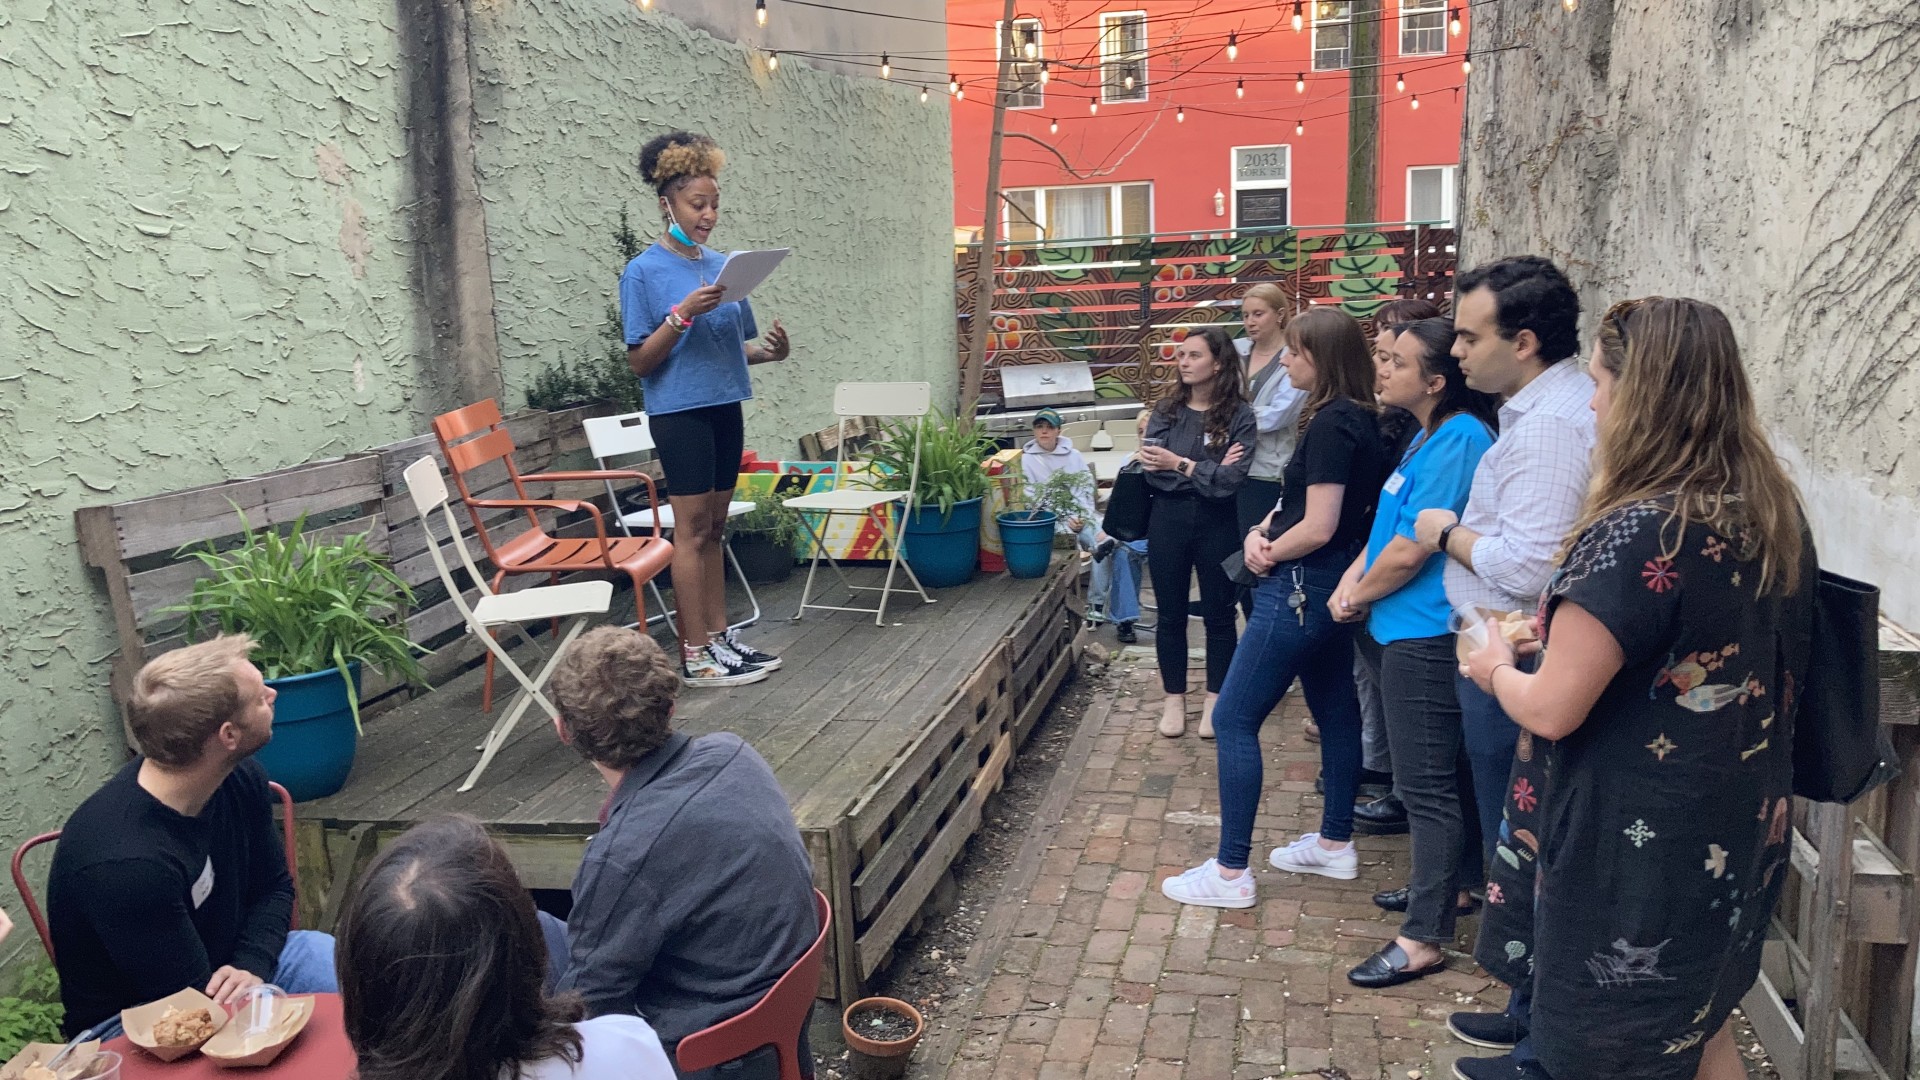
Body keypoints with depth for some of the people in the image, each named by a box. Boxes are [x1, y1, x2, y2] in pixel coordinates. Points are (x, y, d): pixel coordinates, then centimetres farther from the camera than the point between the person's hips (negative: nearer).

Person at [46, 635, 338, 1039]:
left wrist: (251, 966, -13)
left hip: (227, 961, 7)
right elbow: (191, 1001, -22)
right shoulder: (126, 863, -32)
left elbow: (273, 886, 5)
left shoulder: (240, 780, -9)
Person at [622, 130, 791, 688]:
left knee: (714, 527, 11)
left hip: (725, 407, 6)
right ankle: (695, 656, 1)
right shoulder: (644, 272, -6)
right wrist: (682, 314, -22)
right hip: (680, 411, -6)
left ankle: (720, 636, 18)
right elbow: (639, 361, -10)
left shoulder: (723, 265, 11)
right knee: (692, 530, -4)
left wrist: (771, 350, -4)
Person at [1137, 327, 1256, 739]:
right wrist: (1207, 470, -17)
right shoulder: (1165, 410, 3)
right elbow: (1151, 468, -10)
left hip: (1217, 523, -2)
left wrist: (1180, 464, -15)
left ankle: (1214, 700, 24)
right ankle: (1174, 699, 25)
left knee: (1218, 614, 10)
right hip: (1168, 519, 3)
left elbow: (1231, 480, -16)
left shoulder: (1239, 415, -6)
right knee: (1171, 614, 11)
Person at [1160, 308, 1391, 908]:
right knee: (1335, 709, 17)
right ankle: (1335, 844, 31)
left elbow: (1318, 527, -22)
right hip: (1333, 585, 11)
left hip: (1301, 588, -11)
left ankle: (1231, 872, 0)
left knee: (1234, 720, -5)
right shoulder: (1359, 419, 11)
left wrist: (1266, 555, -6)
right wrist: (1259, 533, -4)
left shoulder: (1331, 424, -20)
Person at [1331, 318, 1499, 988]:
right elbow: (1388, 524, 16)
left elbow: (1409, 552, -22)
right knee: (1445, 774, 22)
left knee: (1426, 785, -3)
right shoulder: (1431, 437, 12)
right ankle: (1451, 886, 38)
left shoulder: (1457, 441, -19)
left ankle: (1423, 939, 6)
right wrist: (1354, 577, 0)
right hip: (1412, 632, 10)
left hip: (1425, 638, -10)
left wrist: (1355, 598, -6)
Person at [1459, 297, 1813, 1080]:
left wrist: (1498, 669, -2)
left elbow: (1552, 711, -23)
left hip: (1643, 841, -7)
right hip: (1742, 829, 8)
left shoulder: (1634, 536, -25)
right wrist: (1572, 634, 15)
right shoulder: (1776, 513, 0)